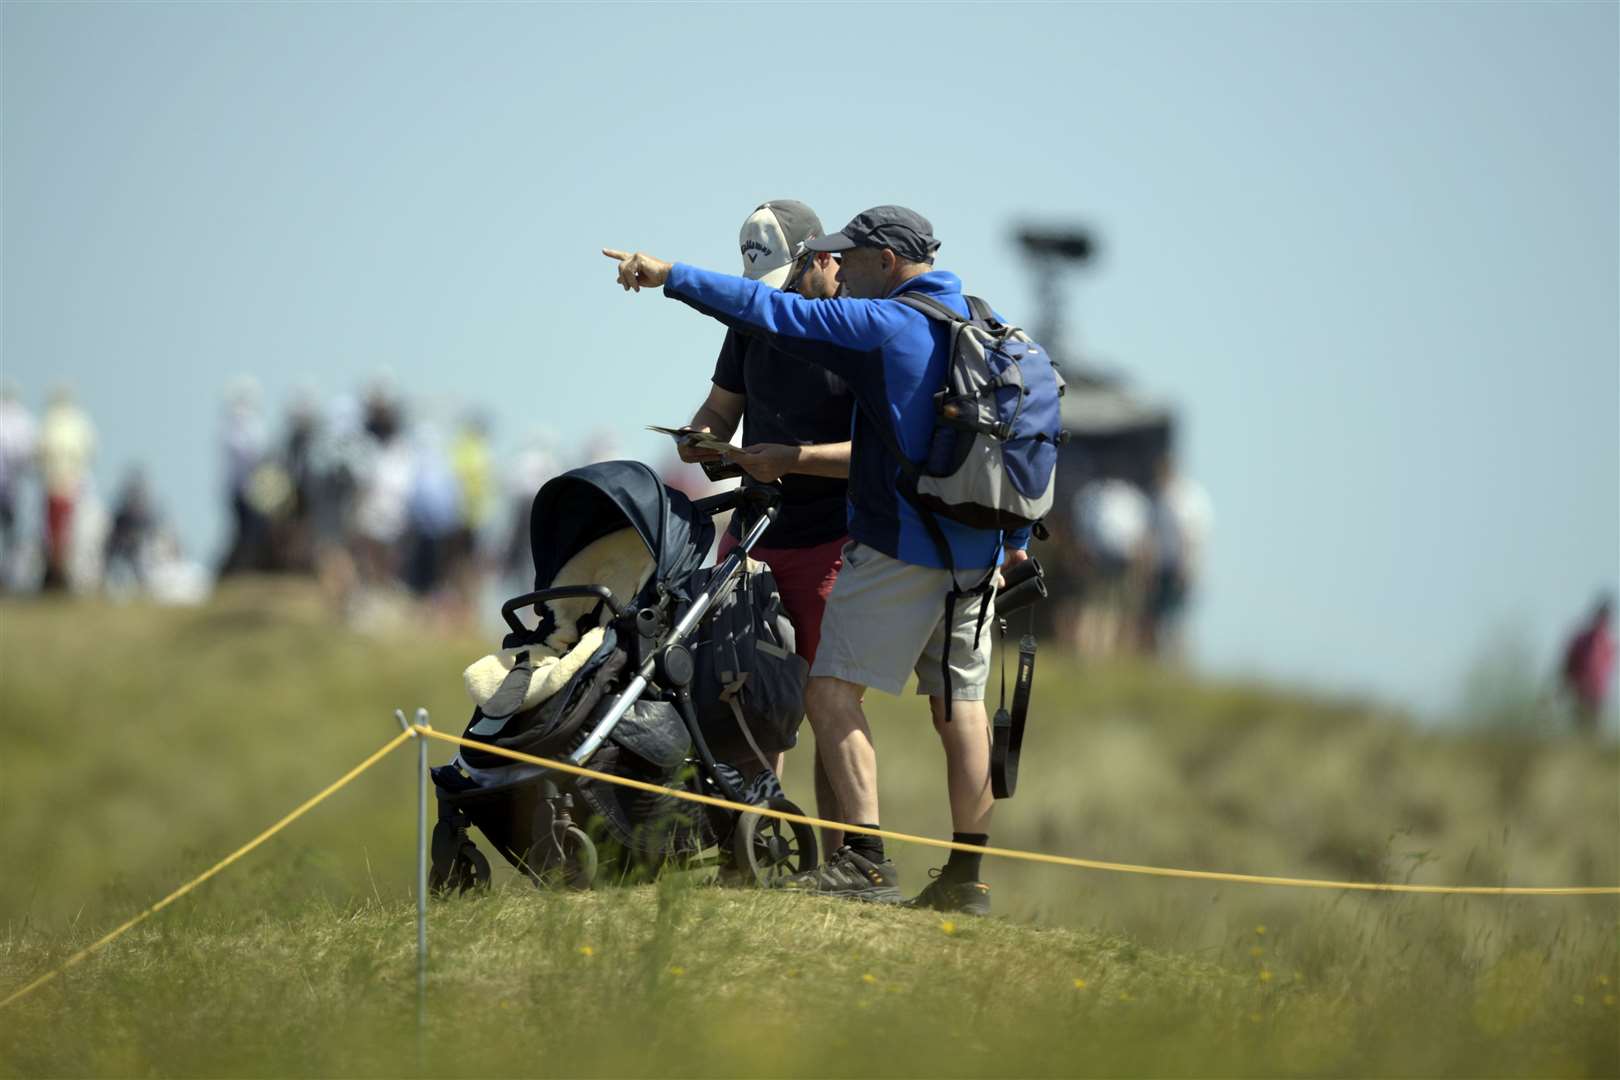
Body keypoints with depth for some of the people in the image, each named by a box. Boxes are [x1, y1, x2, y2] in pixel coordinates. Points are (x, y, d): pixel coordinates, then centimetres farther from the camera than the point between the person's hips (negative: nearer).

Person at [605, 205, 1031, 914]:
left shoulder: (881, 325, -10)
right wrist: (1016, 537, 28)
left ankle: (866, 860, -16)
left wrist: (672, 277, -8)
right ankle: (966, 876, 10)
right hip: (975, 550, 8)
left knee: (833, 690, -6)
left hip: (897, 544, -8)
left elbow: (777, 313, -14)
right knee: (960, 704, 10)